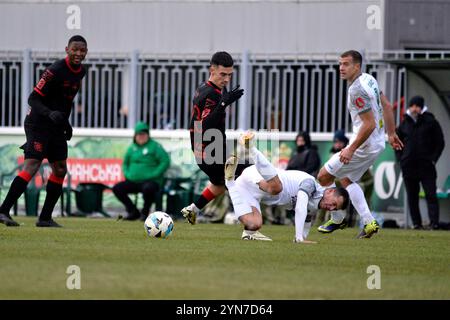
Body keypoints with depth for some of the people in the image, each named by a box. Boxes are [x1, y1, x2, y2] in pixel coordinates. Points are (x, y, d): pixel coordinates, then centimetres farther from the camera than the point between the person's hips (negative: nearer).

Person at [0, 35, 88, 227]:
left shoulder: (80, 72, 8)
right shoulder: (56, 71, -18)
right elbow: (33, 98, -19)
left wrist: (65, 122, 21)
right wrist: (50, 114, -34)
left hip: (57, 126, 9)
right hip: (38, 123, -9)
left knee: (60, 169, 6)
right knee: (32, 166, -19)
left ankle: (45, 218, 13)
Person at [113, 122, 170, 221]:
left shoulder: (155, 146, -4)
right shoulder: (132, 148, 14)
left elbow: (165, 162, -10)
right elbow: (125, 163, 27)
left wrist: (153, 175, -17)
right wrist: (127, 174, 7)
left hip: (151, 182, -6)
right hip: (133, 181, 7)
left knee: (148, 189, -39)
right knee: (117, 188, -7)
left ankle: (145, 212, -14)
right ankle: (133, 212, 3)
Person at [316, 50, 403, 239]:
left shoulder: (357, 91, -24)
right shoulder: (368, 79, 6)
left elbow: (369, 124, -27)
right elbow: (387, 106, 15)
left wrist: (351, 149, -23)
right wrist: (391, 134, 23)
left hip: (364, 145, -10)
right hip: (378, 143, 10)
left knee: (323, 177, 2)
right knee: (345, 179, 22)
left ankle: (337, 220, 16)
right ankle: (369, 223, 14)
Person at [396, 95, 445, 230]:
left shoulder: (431, 122, 2)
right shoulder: (405, 124, 11)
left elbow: (440, 143, 4)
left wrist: (433, 159, -4)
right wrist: (400, 159, 9)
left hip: (426, 165, -4)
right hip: (408, 167, 4)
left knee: (431, 194, -9)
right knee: (412, 197, 5)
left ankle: (434, 222, -15)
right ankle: (416, 223, 10)